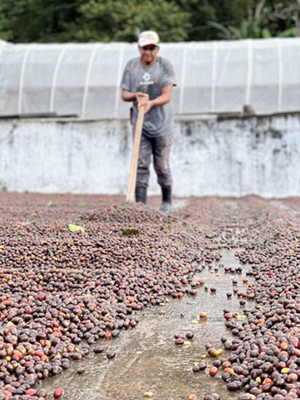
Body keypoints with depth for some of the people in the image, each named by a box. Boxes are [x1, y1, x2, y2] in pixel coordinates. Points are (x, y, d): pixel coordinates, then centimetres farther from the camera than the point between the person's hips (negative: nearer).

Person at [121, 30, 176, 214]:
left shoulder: (165, 65, -7)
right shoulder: (131, 65, 2)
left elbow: (167, 96, -16)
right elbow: (124, 94, 1)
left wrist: (150, 103, -34)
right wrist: (136, 96, -21)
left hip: (162, 124, -2)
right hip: (140, 124, 2)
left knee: (162, 166, 6)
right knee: (141, 165, -4)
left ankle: (167, 201, 26)